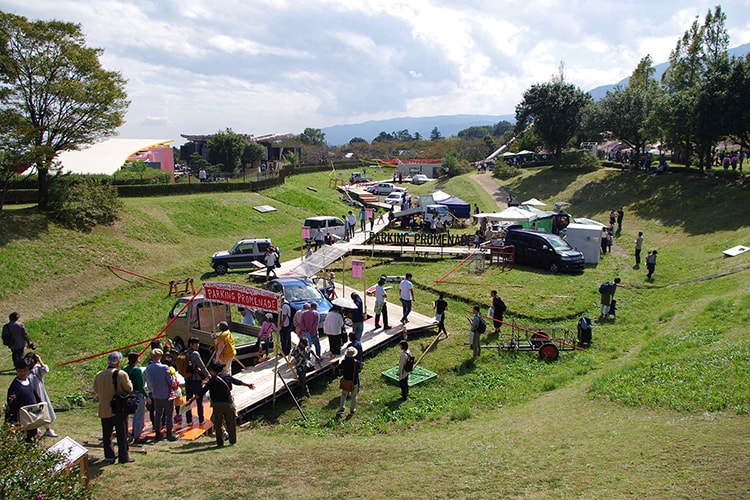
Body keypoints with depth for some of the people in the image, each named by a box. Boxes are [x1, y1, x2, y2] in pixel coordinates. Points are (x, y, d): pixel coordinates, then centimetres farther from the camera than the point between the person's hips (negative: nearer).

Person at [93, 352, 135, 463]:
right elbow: (129, 389, -10)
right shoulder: (121, 374, -17)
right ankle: (123, 457, 10)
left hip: (104, 409, 5)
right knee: (122, 434, 5)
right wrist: (129, 381, 7)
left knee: (107, 434, 15)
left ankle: (109, 456, 20)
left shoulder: (99, 375, 0)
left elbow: (96, 390, 10)